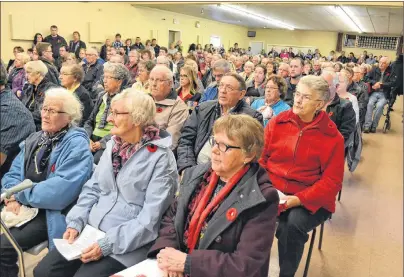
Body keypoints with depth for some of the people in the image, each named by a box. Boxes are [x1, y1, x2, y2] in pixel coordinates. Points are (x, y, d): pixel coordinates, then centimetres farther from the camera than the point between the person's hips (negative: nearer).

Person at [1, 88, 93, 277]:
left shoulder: (76, 144, -15)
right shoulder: (34, 140, 11)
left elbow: (62, 189, -25)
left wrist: (20, 193, -15)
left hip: (53, 213, -7)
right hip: (23, 209, 7)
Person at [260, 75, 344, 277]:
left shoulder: (332, 137, -6)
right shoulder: (277, 122, 2)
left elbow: (331, 181, -8)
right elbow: (260, 157, 4)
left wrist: (298, 199, -21)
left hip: (309, 200, -2)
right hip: (271, 191, 2)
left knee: (294, 223, -31)